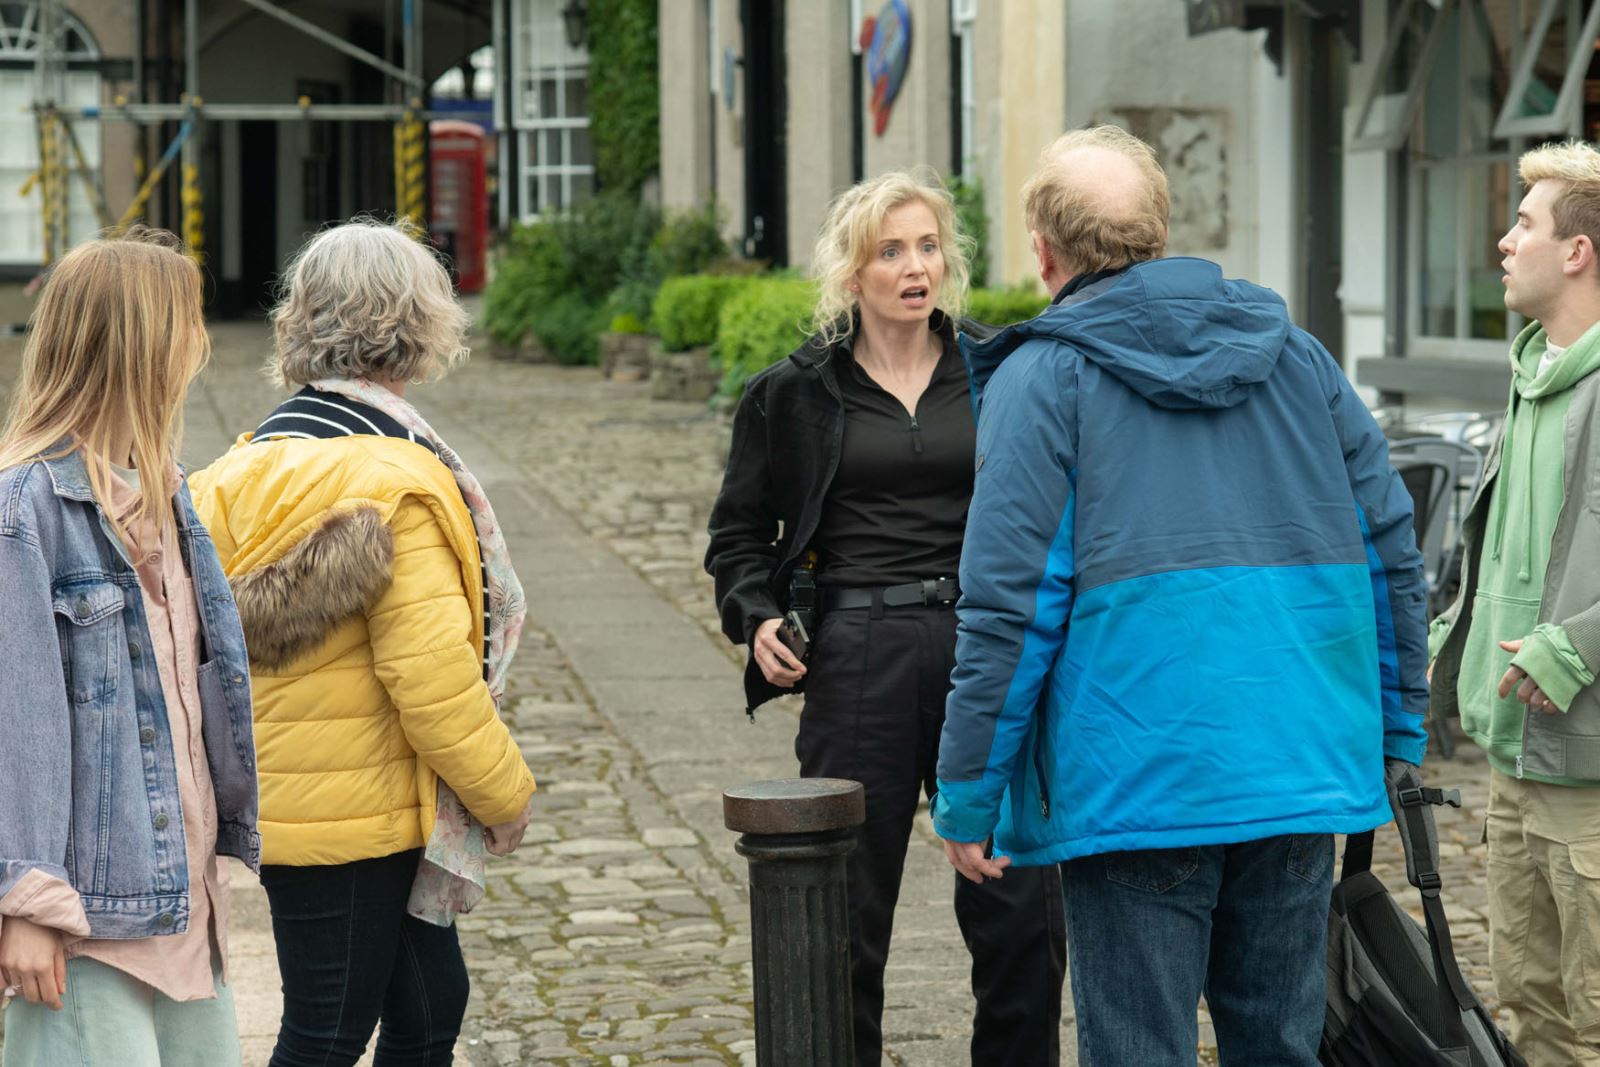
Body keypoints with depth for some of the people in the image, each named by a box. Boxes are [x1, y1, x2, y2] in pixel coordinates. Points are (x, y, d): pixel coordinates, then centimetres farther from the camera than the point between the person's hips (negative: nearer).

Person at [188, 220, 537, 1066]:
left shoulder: (256, 461, 8)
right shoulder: (397, 479, -19)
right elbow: (433, 675, -21)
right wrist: (505, 793, -7)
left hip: (283, 796, 9)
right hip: (357, 815, -8)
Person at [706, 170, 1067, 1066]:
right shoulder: (795, 394, 7)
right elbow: (740, 530, 15)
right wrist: (757, 615, -3)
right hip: (858, 662, -1)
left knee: (1021, 908, 0)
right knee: (847, 911, 4)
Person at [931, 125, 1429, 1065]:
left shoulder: (1042, 378, -4)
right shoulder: (1295, 353, 12)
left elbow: (1009, 604, -10)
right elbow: (1392, 554, 13)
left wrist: (967, 797, -4)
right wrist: (1397, 734, 21)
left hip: (1134, 785, -5)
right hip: (1306, 771, 5)